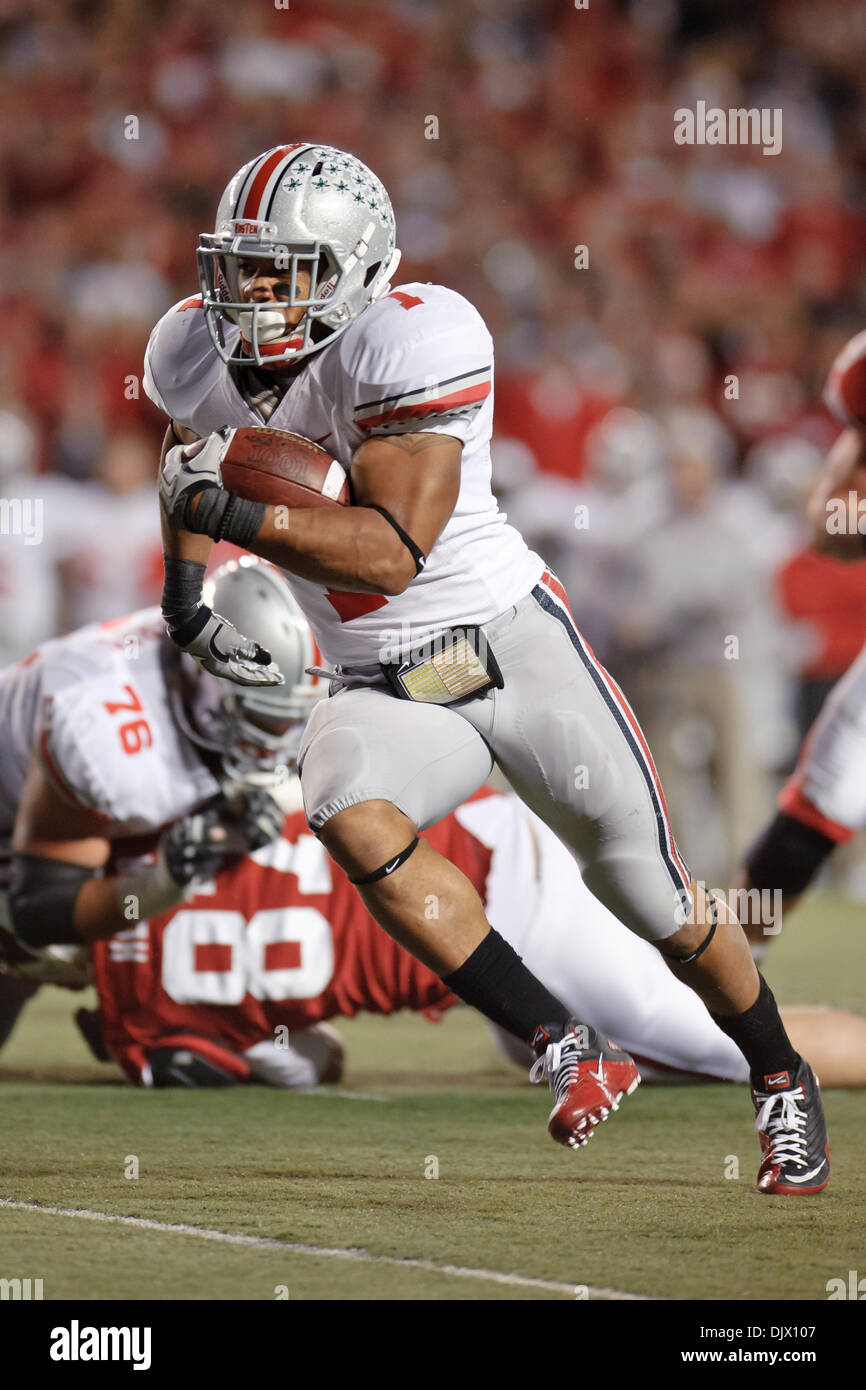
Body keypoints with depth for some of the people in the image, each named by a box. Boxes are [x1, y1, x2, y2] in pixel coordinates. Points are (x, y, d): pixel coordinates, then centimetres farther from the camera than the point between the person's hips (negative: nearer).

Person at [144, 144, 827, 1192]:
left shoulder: (412, 340, -23)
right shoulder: (198, 354, -4)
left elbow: (390, 551, -28)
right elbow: (189, 449, 22)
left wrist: (230, 510, -34)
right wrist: (185, 584, 6)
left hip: (513, 645, -4)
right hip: (383, 692, 4)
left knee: (654, 901, 2)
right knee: (348, 818, -30)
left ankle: (780, 1078, 33)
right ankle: (571, 1054, -24)